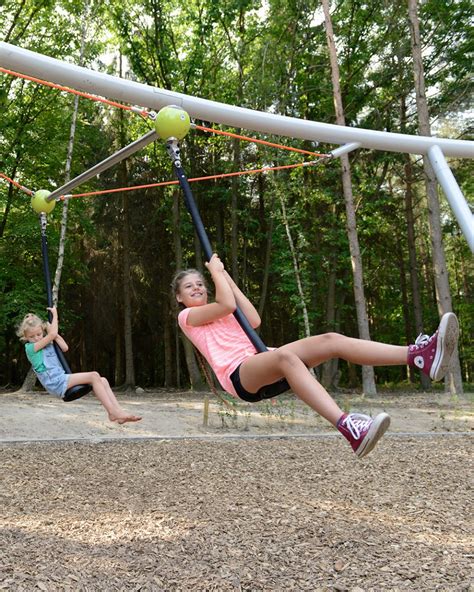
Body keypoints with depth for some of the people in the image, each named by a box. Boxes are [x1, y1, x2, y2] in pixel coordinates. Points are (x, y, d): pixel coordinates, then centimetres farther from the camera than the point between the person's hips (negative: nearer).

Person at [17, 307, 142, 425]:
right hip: (55, 383, -8)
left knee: (103, 381, -5)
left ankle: (118, 411, -17)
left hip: (62, 379, 8)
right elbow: (52, 334, -13)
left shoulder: (47, 343, 21)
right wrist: (55, 315, -1)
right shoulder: (30, 347, -4)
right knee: (94, 376, -23)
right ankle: (112, 412, -27)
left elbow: (65, 347, 11)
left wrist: (52, 332, 7)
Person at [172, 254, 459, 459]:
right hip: (239, 376, -7)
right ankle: (348, 427, -61)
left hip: (261, 366, 7)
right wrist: (216, 270, 7)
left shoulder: (219, 312, 31)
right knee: (284, 355, -40)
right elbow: (227, 305, -6)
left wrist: (227, 278, 16)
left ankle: (419, 355, -31)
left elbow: (253, 321, 12)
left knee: (330, 340, -15)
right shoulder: (187, 316, 11)